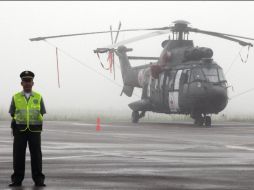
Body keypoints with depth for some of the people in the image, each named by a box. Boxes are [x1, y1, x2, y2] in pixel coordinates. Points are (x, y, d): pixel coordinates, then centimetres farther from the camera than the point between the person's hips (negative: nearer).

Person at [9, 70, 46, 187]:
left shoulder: (38, 97, 6)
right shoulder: (16, 97, 6)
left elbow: (42, 114, 8)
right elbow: (13, 114, 9)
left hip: (34, 130, 0)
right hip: (20, 130, 0)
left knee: (36, 154, -1)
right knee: (18, 155, -1)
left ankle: (38, 180, 4)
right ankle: (17, 179, 5)